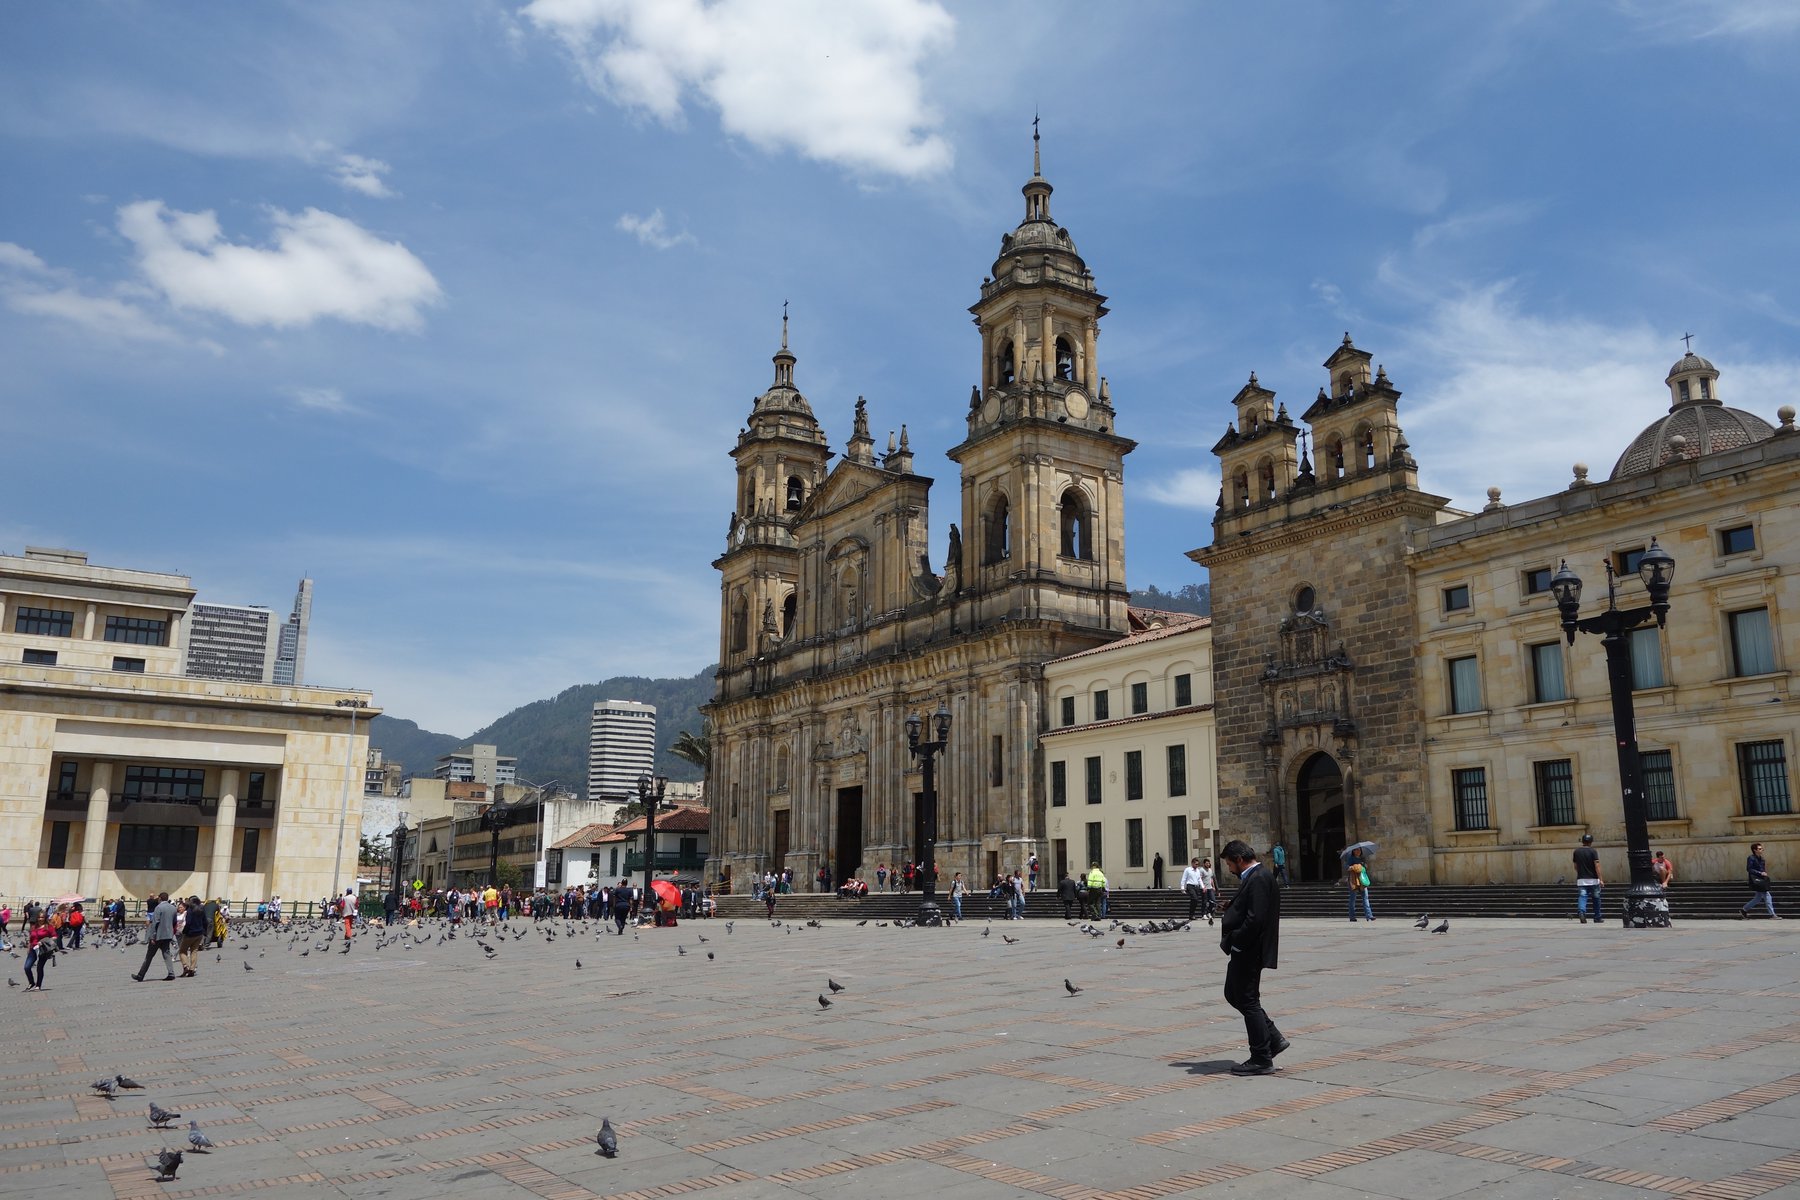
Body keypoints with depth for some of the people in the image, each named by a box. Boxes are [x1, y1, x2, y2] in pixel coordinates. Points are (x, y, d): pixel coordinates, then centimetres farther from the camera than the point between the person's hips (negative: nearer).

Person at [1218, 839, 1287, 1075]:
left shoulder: (1258, 879, -19)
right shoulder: (1253, 878, 13)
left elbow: (1255, 918, -27)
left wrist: (1235, 943, -16)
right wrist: (1231, 941, 8)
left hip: (1249, 952, -11)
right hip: (1243, 951, 11)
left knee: (1248, 1001, -1)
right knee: (1233, 994, 18)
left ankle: (1262, 1059, 9)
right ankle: (1273, 1038, 22)